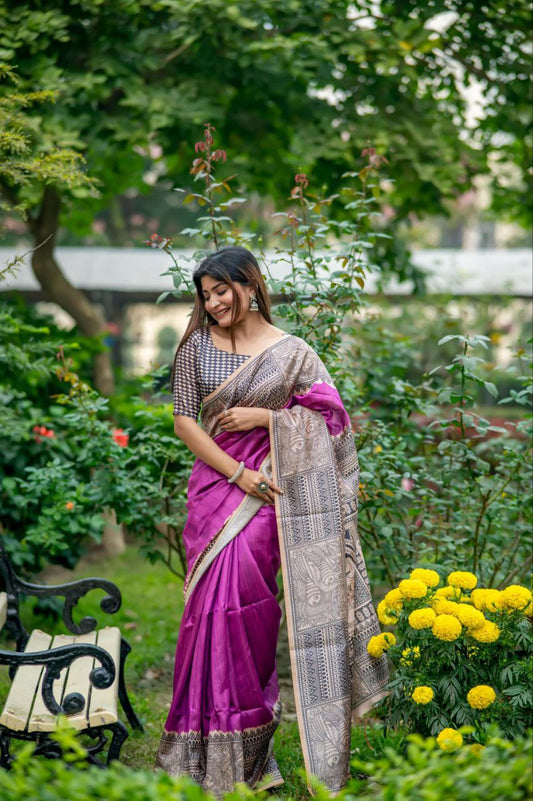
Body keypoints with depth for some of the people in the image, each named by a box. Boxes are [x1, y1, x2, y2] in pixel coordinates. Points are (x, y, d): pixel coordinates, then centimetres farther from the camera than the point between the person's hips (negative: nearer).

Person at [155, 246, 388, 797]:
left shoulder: (292, 353, 3)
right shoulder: (197, 345, 7)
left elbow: (330, 416, 0)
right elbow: (183, 421, 2)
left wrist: (264, 417, -10)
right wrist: (237, 473, -8)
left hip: (268, 490, -2)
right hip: (215, 482, 2)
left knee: (242, 601, -9)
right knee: (215, 603, 0)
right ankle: (208, 751, 13)